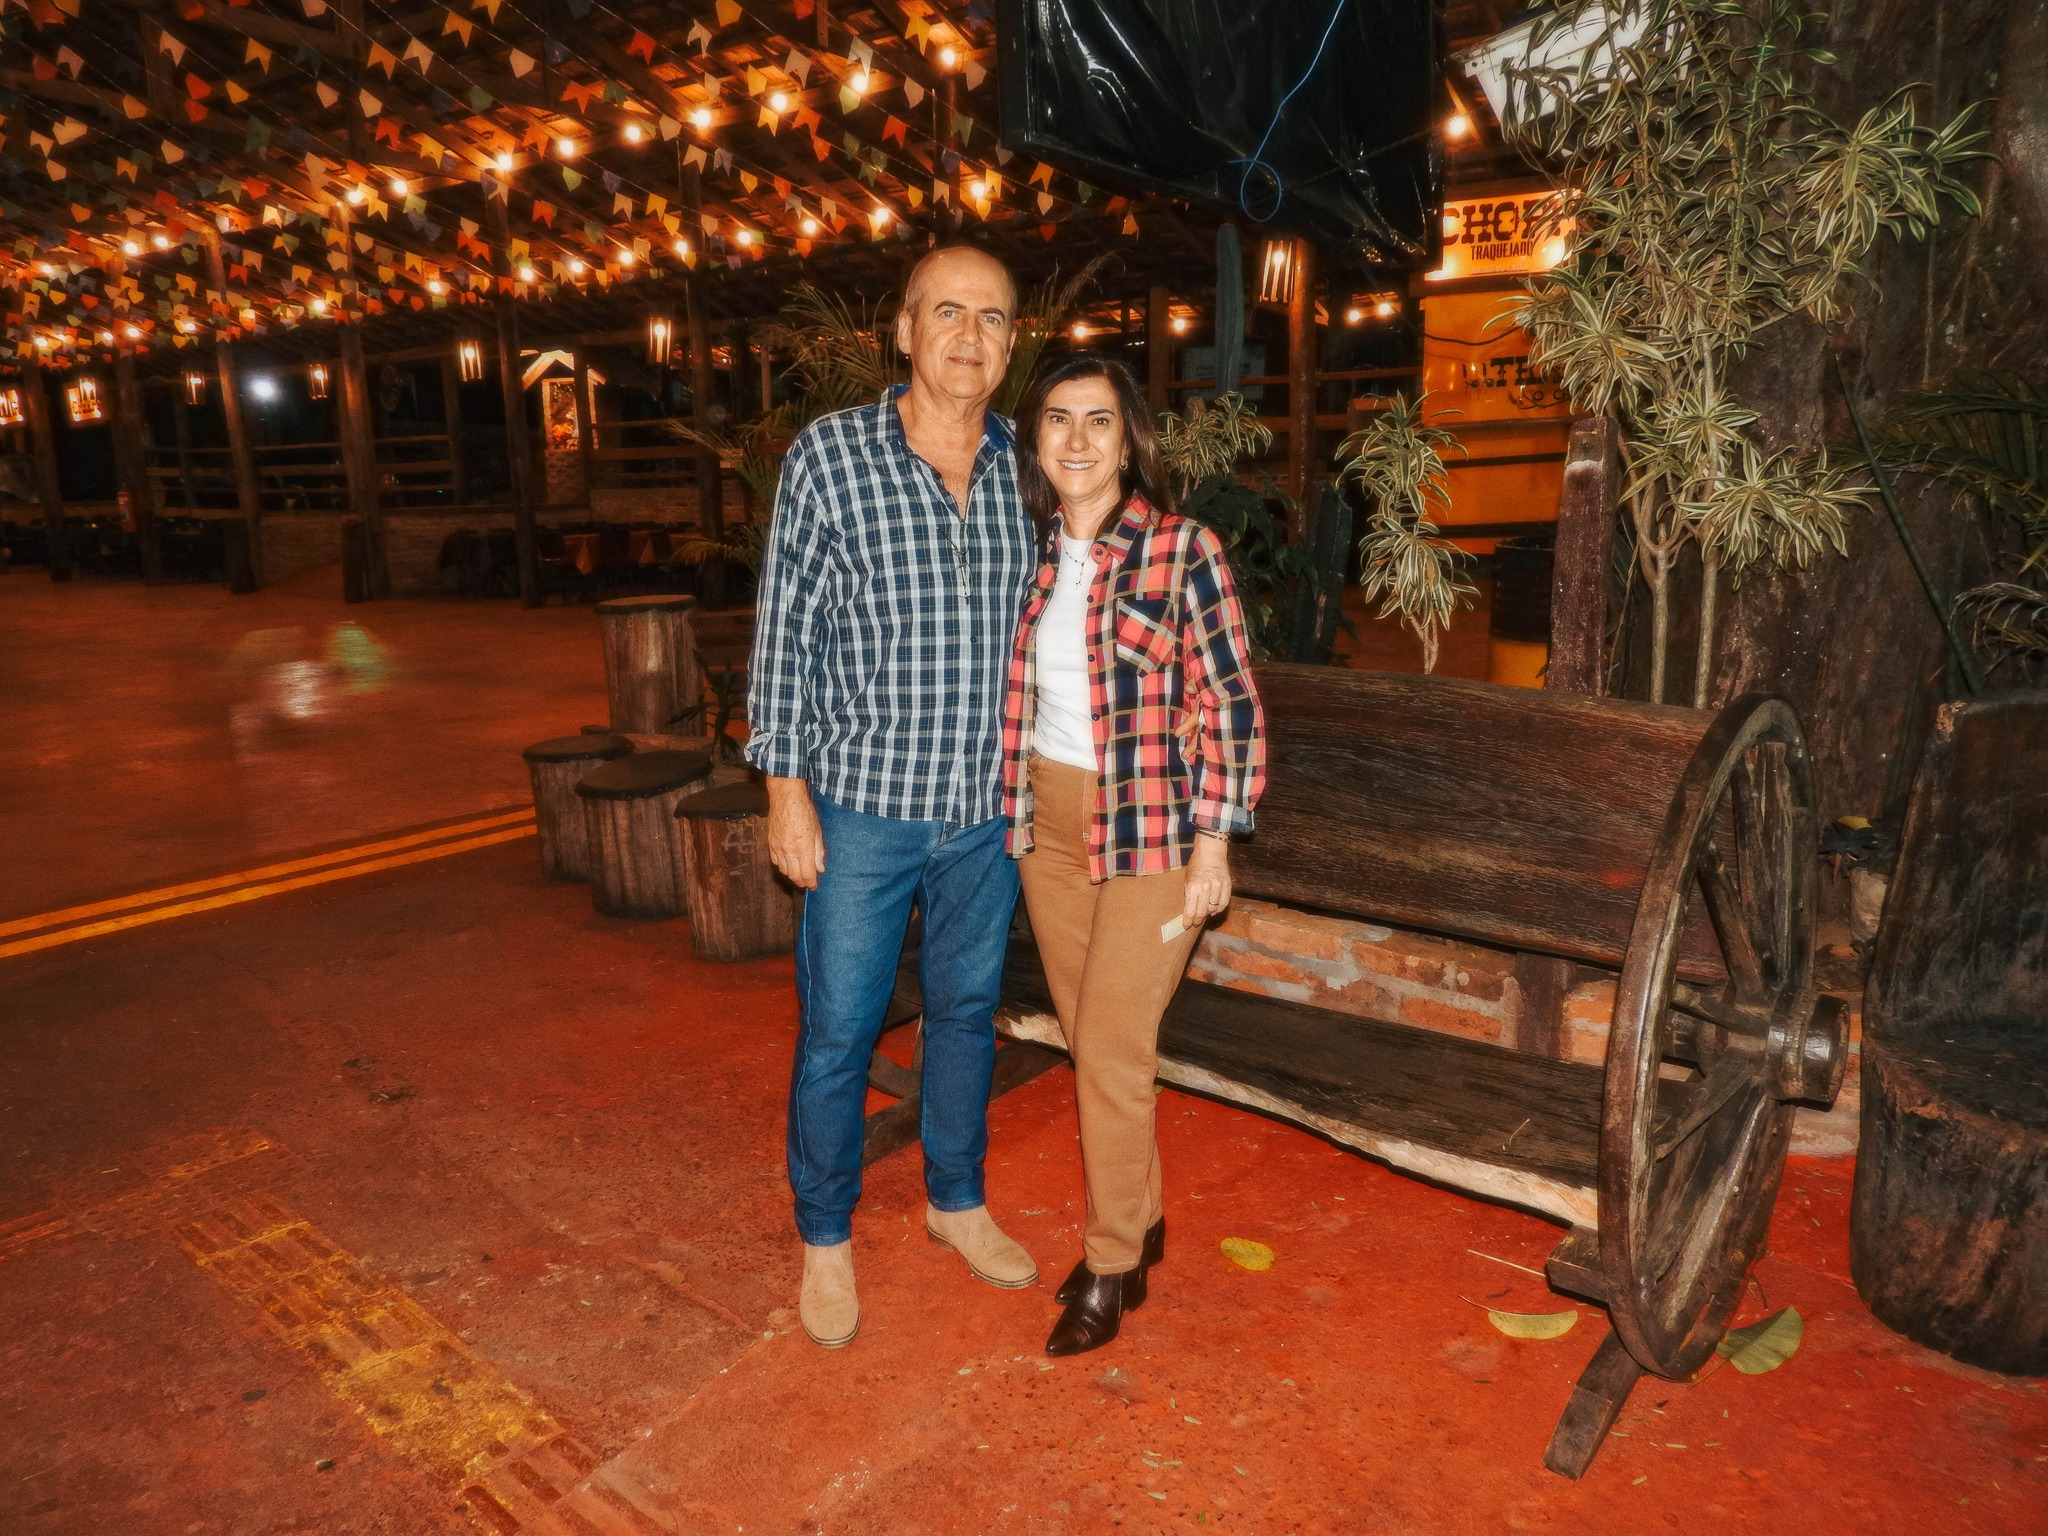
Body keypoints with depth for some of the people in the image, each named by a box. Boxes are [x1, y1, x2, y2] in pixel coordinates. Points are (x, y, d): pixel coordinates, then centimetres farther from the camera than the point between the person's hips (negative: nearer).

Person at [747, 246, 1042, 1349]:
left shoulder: (1026, 468, 1)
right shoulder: (828, 455, -8)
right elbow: (786, 628, -5)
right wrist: (785, 787, -8)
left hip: (989, 810, 3)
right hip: (864, 805, -3)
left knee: (968, 1012, 18)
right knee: (838, 1031, 7)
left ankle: (957, 1199, 39)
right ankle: (824, 1237, 29)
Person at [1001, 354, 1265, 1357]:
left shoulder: (1182, 550, -12)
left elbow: (1232, 706, -10)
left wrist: (1213, 843, -12)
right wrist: (1016, 805, 13)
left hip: (1148, 831, -5)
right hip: (1048, 822, 6)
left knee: (1111, 1053, -1)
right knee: (1087, 1039, 15)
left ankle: (1112, 1269, 20)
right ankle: (1138, 1220, 35)